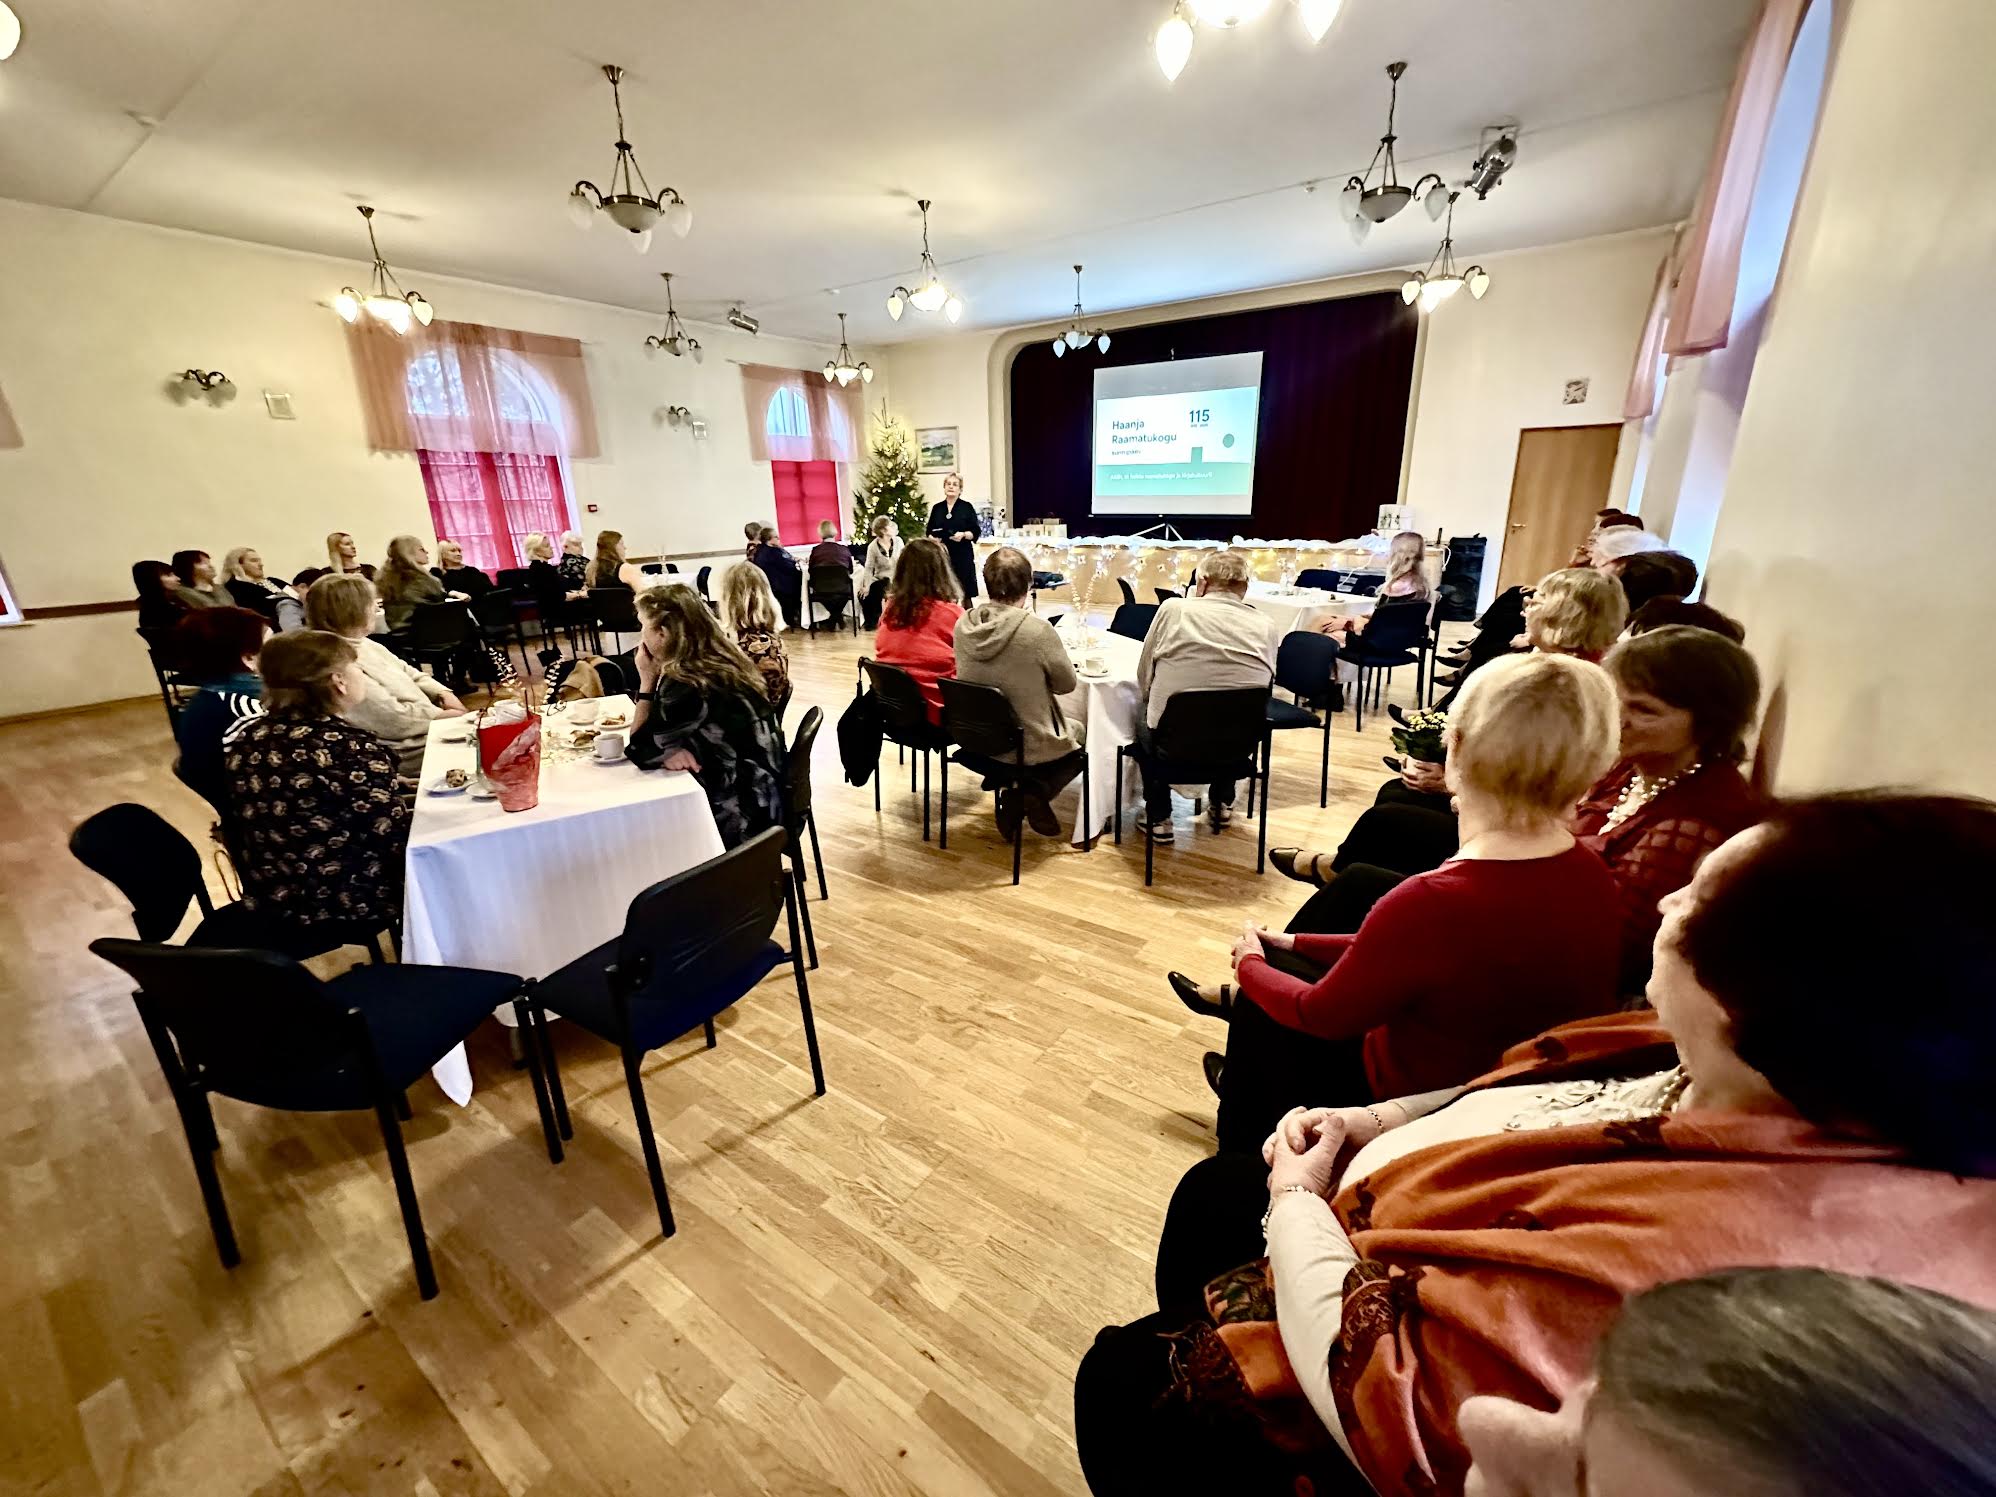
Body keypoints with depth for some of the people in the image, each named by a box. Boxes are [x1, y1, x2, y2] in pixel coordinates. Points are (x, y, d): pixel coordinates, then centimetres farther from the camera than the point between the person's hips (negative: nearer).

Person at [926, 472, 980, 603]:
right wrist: (932, 538, -8)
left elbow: (975, 532, -1)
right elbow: (929, 531, 14)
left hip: (962, 555, -2)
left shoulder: (967, 507, 3)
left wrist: (964, 535, -19)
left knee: (966, 592, -5)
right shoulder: (936, 508, 11)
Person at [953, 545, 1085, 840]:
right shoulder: (1036, 628, -26)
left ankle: (1014, 792, 13)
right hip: (1029, 744, -6)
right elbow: (1067, 683, -9)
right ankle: (1036, 791, 2)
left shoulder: (963, 625, -9)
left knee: (1068, 729, 32)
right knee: (1082, 734, 26)